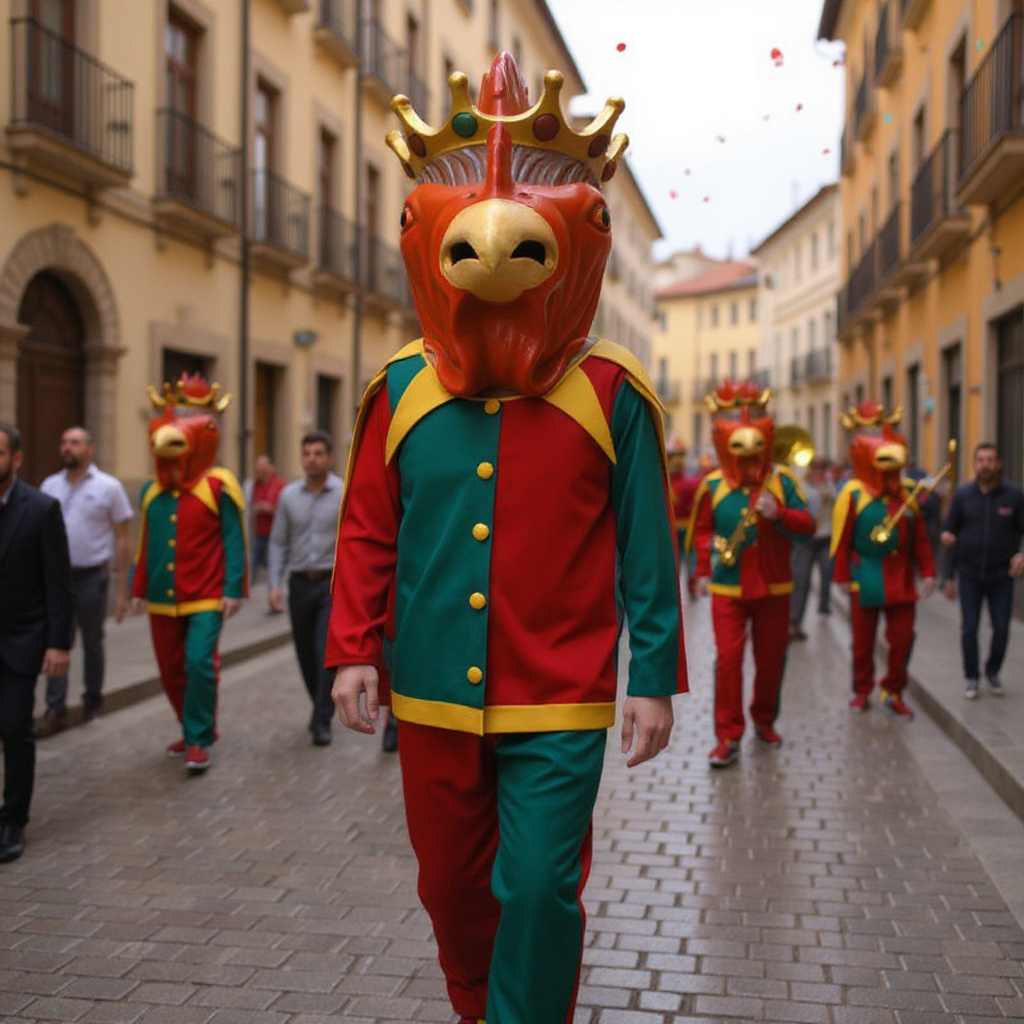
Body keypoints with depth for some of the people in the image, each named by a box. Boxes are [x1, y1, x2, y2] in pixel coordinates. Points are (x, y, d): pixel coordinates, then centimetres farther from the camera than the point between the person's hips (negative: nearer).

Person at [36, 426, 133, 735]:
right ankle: (55, 711, 3)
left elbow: (121, 540, -4)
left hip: (91, 577, -2)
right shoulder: (49, 486, 5)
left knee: (92, 643, 11)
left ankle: (92, 704, 26)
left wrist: (121, 588, -7)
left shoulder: (109, 487, -4)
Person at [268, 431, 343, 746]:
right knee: (306, 655, 12)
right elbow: (278, 543, 7)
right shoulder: (289, 495, 4)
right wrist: (275, 585, -1)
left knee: (328, 653, -12)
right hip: (300, 583, 4)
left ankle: (322, 722, -3)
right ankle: (323, 707, 32)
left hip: (334, 583, -4)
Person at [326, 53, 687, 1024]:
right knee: (452, 888, 18)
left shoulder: (610, 394, -6)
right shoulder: (400, 391, 0)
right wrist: (355, 650, 0)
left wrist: (655, 677, -3)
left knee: (539, 894, -4)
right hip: (432, 697, 3)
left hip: (558, 703, -3)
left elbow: (647, 548, -2)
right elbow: (366, 533, 6)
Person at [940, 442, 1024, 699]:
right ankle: (972, 678, 17)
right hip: (969, 575, 0)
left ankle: (993, 672, 27)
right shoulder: (962, 494, -3)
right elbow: (949, 534, 1)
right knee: (969, 628, 2)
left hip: (1002, 575, 0)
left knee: (1002, 629, 3)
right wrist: (948, 576, -2)